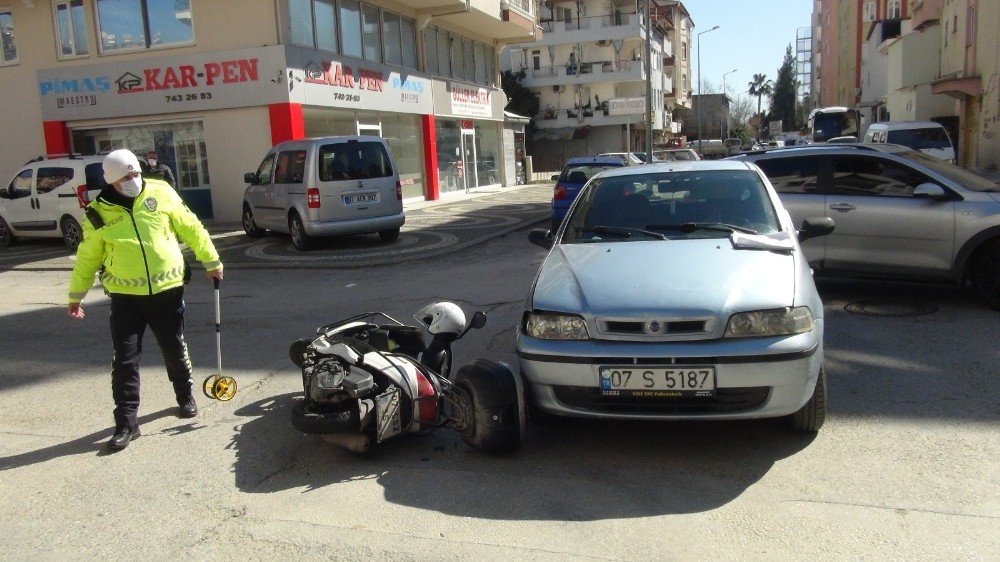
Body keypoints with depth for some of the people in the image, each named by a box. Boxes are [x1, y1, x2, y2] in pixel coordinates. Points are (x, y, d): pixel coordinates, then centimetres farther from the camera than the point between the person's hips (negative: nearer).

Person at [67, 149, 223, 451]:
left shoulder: (161, 193, -1)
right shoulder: (100, 213, -1)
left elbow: (191, 228, 5)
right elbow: (88, 257, 10)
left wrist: (211, 260, 7)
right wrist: (76, 295, 14)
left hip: (167, 290, 1)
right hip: (125, 296, 0)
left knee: (175, 351, 14)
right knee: (124, 360, -1)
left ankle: (185, 396, 39)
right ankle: (126, 422, 9)